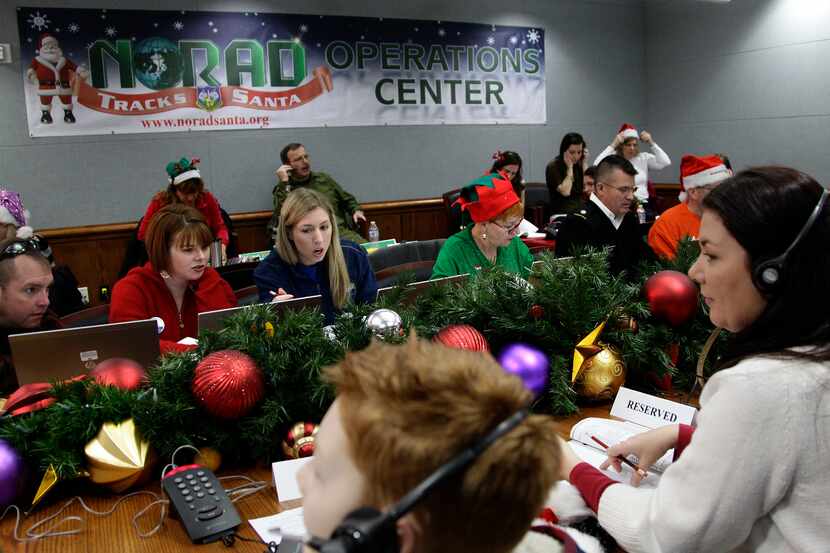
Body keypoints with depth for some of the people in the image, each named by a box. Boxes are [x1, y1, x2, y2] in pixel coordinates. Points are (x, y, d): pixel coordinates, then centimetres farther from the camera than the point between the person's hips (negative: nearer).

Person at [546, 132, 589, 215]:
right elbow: (565, 192, -14)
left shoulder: (579, 166, 12)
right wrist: (569, 167, -8)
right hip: (562, 213, -5)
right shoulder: (553, 167, -3)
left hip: (582, 212, 5)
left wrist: (584, 164, 0)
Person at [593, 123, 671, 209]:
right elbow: (597, 166, -16)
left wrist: (651, 143, -1)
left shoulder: (644, 157, 14)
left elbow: (666, 162, 3)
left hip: (642, 204, 3)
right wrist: (613, 145, -14)